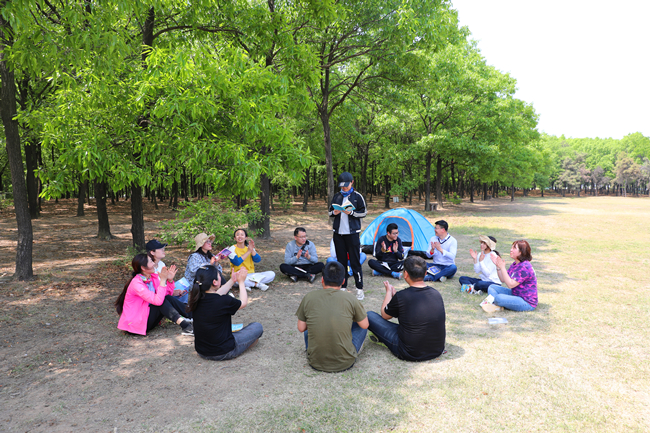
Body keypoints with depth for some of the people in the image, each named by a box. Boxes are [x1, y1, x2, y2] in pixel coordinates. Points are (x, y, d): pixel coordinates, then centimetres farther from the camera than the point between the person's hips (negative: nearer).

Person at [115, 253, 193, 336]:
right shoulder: (136, 283, -24)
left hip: (147, 313, 8)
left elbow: (168, 293, 5)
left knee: (168, 298, -12)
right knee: (163, 301, -23)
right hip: (135, 323, -8)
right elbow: (158, 301, -32)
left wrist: (170, 279, -11)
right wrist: (163, 280, -29)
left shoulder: (153, 276, 0)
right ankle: (184, 324, -32)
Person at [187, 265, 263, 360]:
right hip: (223, 353, -6)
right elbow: (244, 303, -4)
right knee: (257, 327, 11)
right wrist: (241, 282, 9)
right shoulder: (224, 301, -26)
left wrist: (232, 281, 19)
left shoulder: (196, 298, -9)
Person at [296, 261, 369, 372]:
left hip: (316, 362, 2)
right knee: (361, 325, 21)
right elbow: (365, 325, 4)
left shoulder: (308, 298, -6)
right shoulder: (349, 298, -9)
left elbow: (301, 328, 4)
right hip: (345, 362, -2)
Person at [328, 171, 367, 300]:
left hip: (352, 233, -4)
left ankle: (359, 288, 6)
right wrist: (334, 213, -7)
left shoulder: (357, 196, -2)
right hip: (338, 233, 4)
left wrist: (351, 212, -16)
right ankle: (343, 286, 20)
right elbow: (330, 211, 16)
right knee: (341, 260, 10)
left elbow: (363, 213, -1)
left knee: (355, 261, -3)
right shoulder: (336, 196, 10)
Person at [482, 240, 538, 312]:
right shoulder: (514, 264, 8)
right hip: (515, 295, 10)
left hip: (527, 303, -10)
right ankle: (497, 306, -17)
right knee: (491, 287, 6)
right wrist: (498, 266, -3)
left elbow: (510, 284, -26)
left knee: (499, 298, -32)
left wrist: (502, 268, -27)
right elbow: (503, 280, 9)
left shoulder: (525, 267, -23)